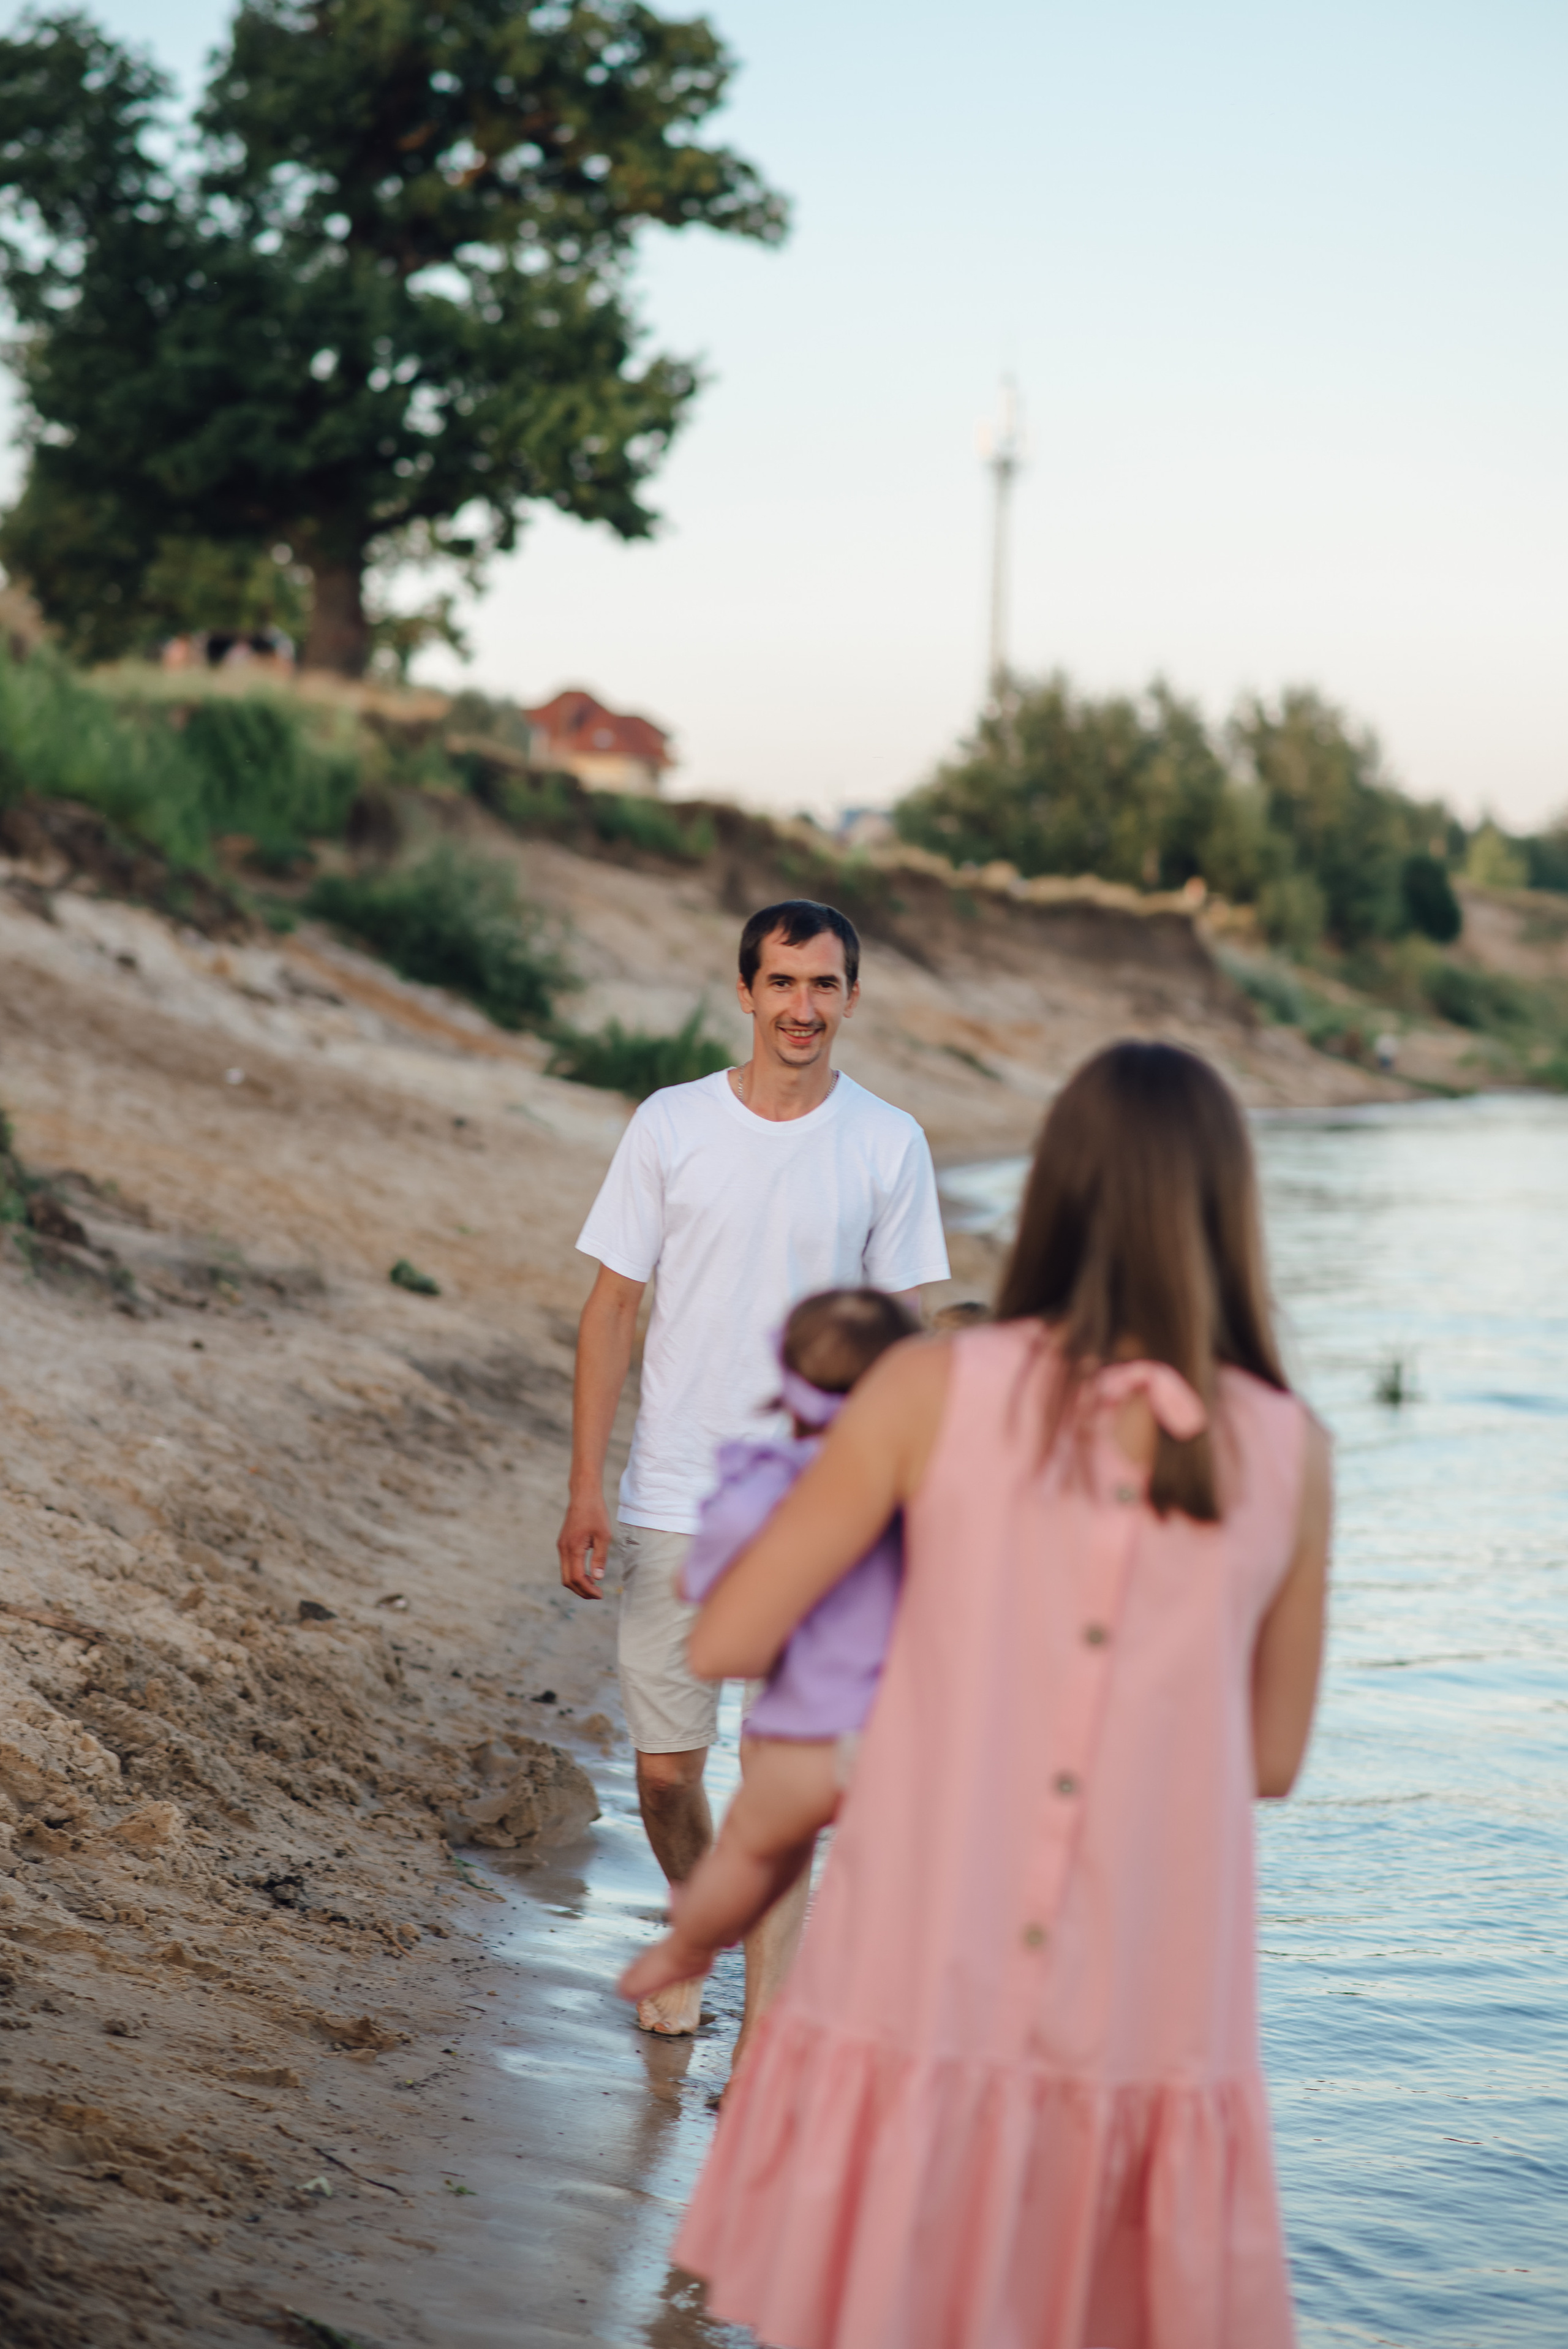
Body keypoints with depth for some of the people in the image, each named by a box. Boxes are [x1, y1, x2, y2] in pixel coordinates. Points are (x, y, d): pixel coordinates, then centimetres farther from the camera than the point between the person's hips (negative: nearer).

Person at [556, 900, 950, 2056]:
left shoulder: (889, 1145, 1)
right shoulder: (671, 1125, 0)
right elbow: (613, 1309, 2)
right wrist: (586, 1486, -4)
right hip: (673, 1500, 1)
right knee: (666, 1768, 8)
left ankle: (764, 2033, 4)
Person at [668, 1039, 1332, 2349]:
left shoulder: (936, 1389, -4)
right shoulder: (1290, 1455, 1)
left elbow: (724, 1643, 1)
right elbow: (1272, 1759, 11)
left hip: (923, 1996, -1)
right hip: (1154, 2027, 1)